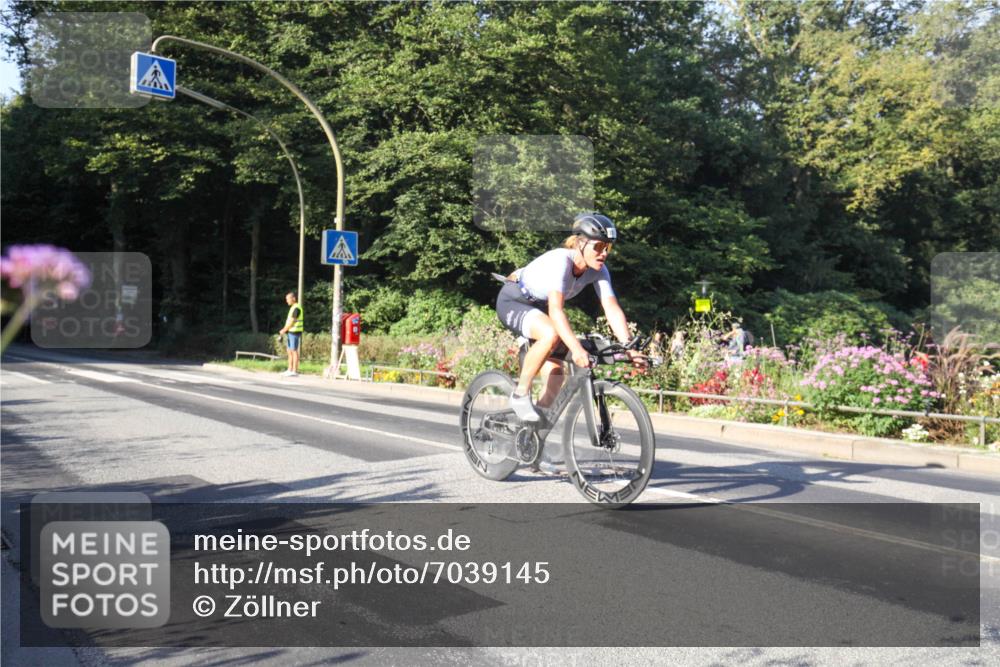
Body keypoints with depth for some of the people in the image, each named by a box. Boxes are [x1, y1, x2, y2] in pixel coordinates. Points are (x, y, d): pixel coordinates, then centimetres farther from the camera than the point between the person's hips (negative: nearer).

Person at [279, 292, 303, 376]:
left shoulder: (296, 308, -13)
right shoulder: (292, 308, 18)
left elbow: (292, 322, -16)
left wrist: (284, 330, -8)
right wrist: (284, 330, 9)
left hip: (295, 332, -10)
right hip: (290, 332, 10)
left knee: (294, 351, -8)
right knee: (290, 351, 11)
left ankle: (295, 371, -6)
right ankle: (290, 370, 16)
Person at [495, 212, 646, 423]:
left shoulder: (598, 271, -14)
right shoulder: (560, 261, -34)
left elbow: (613, 309, -21)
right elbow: (555, 309, -45)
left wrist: (629, 349, -33)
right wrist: (576, 349, -56)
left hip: (538, 307, 7)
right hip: (513, 302, -7)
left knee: (555, 373, -3)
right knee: (551, 334, -35)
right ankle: (520, 394, -18)